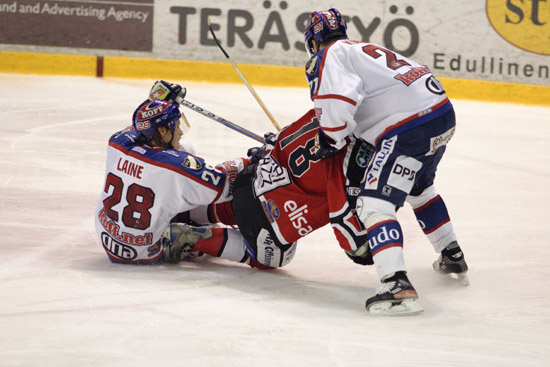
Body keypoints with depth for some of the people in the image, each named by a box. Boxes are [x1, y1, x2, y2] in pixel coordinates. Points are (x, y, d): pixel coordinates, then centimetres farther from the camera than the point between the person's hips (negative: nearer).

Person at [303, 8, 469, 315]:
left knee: (375, 204, -11)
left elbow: (338, 100, -17)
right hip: (444, 113, 9)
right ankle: (453, 257, 45)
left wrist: (329, 142, -2)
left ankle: (397, 285, -28)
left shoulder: (326, 57, 1)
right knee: (419, 188, 34)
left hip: (409, 126, -9)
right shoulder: (365, 48, 28)